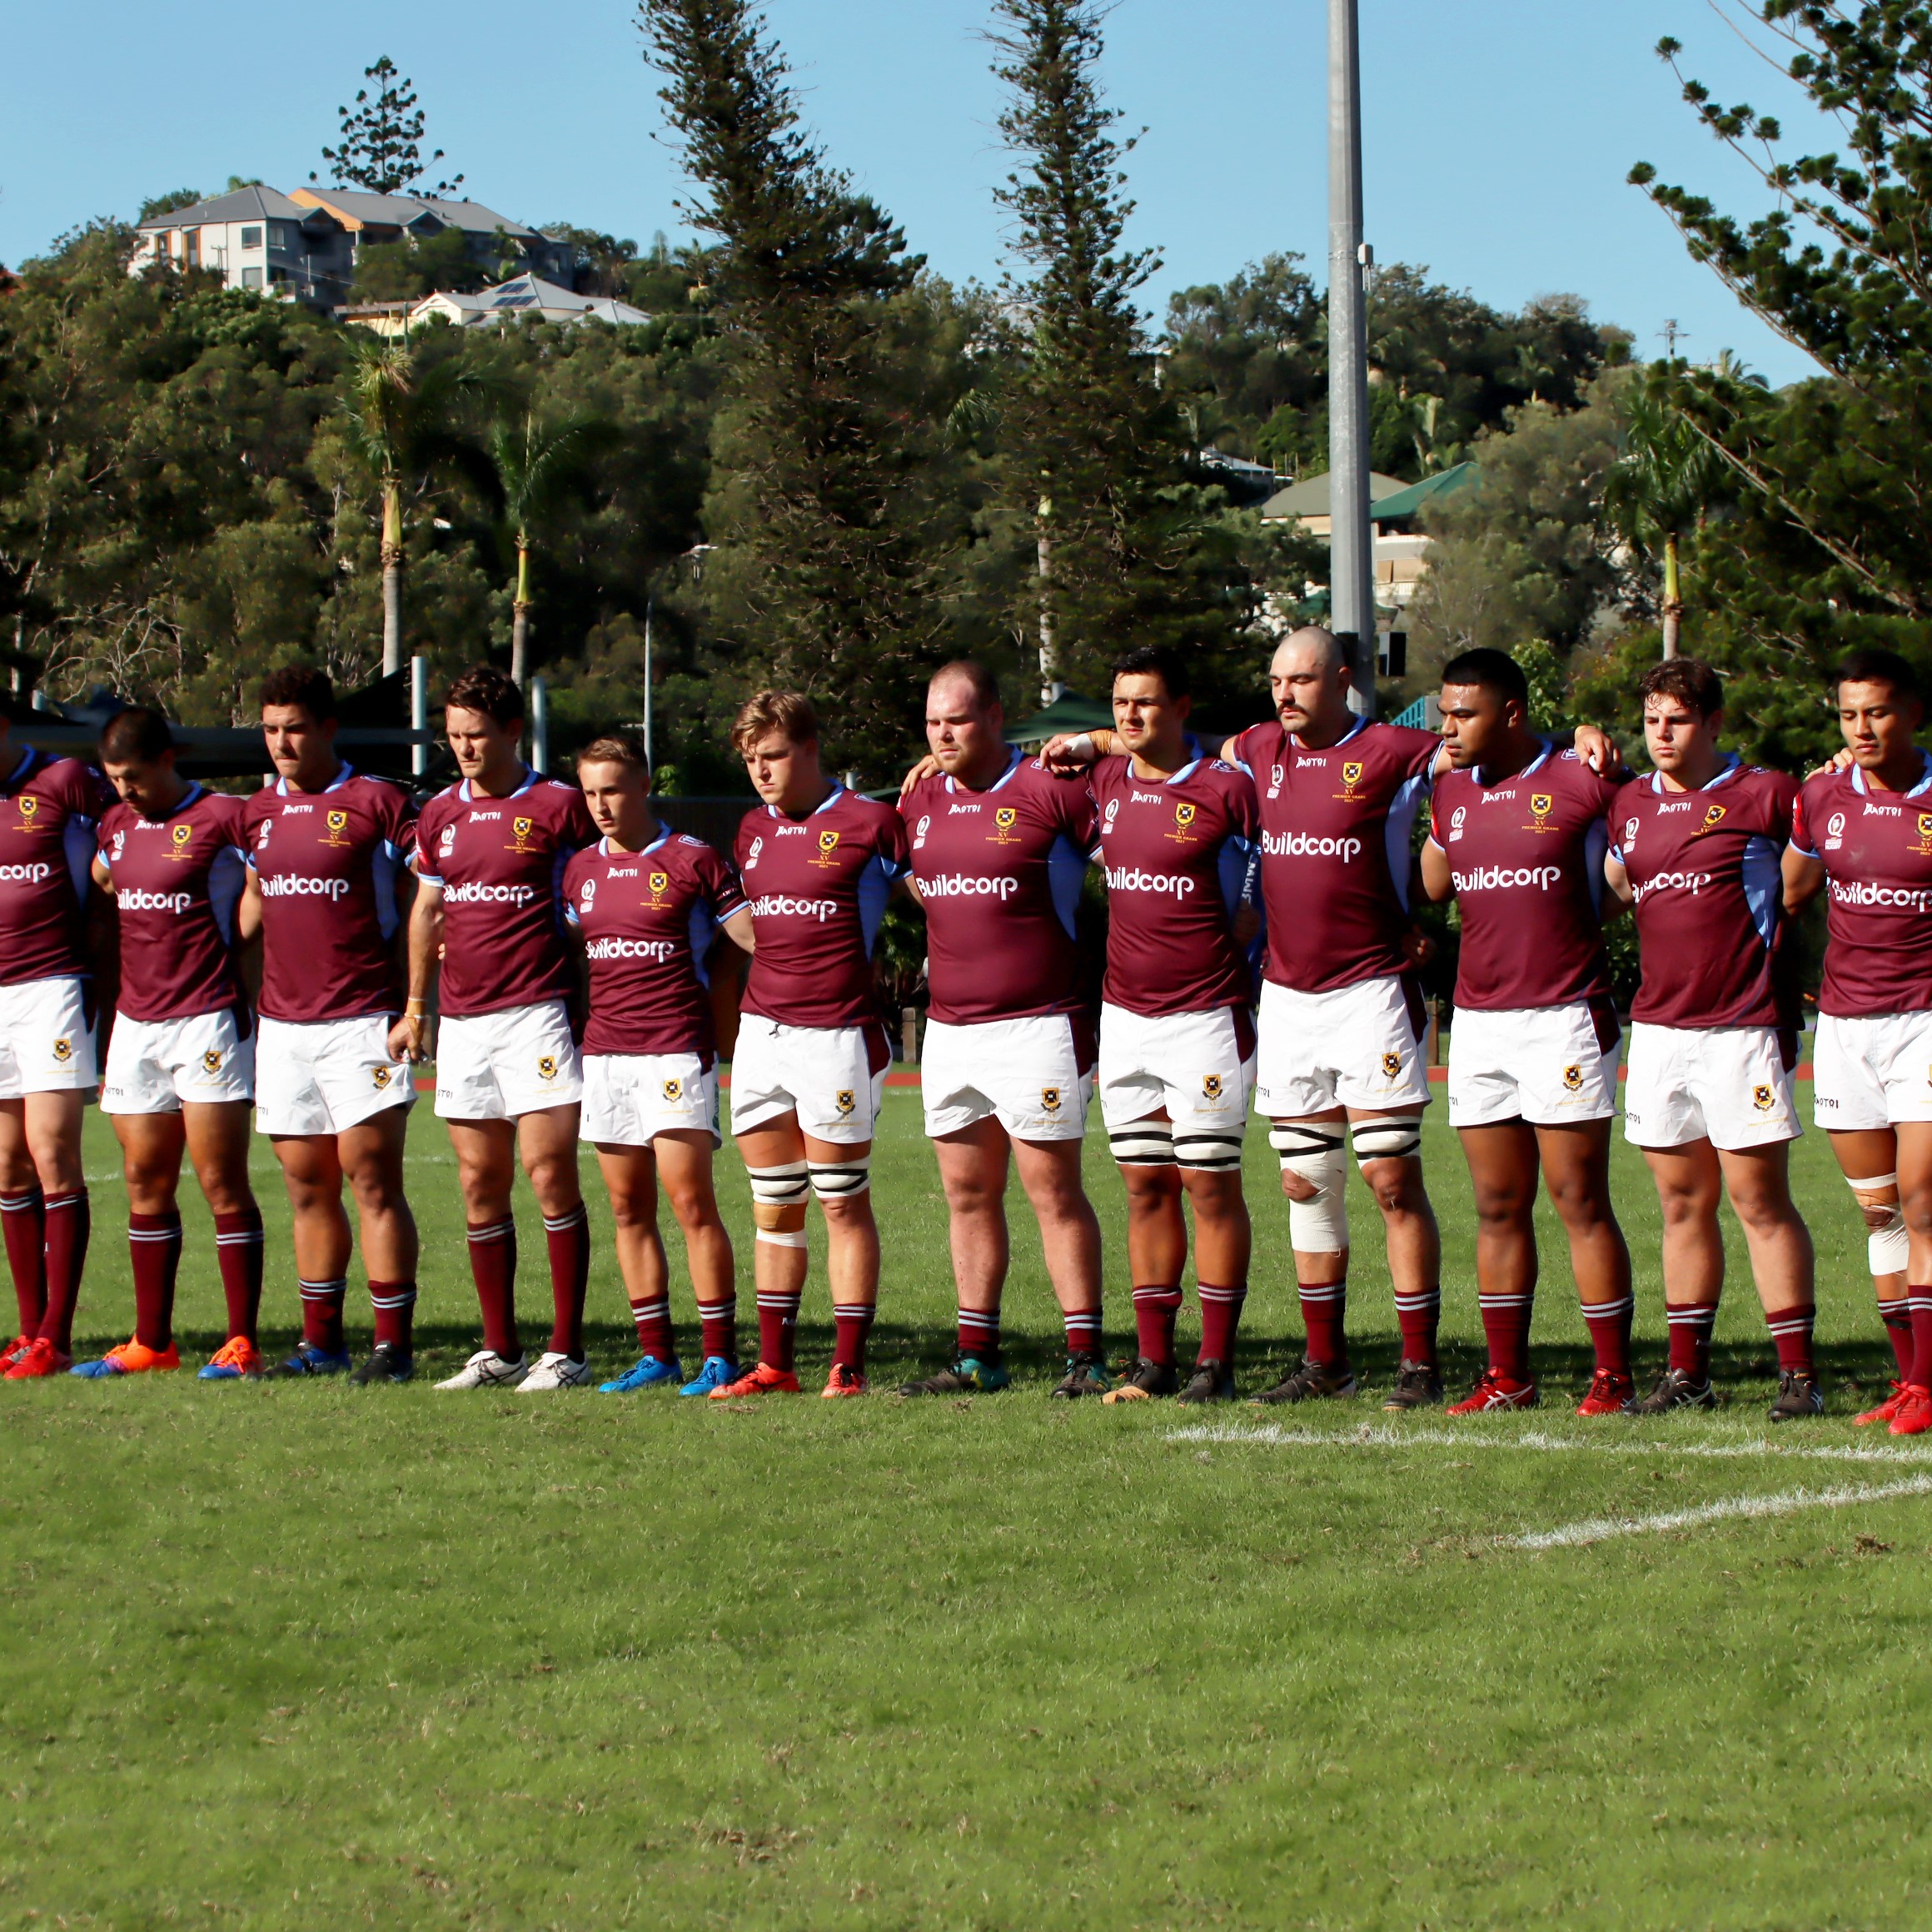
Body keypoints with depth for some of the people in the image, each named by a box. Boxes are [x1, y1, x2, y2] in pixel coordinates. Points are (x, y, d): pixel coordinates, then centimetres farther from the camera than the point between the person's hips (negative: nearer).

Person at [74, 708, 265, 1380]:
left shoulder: (223, 819, -8)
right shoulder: (116, 826, 13)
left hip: (208, 1021, -7)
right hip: (135, 1022, 7)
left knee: (222, 1184, -6)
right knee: (145, 1185, 8)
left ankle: (242, 1343, -4)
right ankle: (151, 1342, 14)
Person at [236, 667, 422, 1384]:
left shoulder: (379, 804, -4)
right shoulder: (257, 813, 13)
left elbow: (417, 910, -3)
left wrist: (417, 1007, -10)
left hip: (361, 1022, -6)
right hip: (282, 1024, 6)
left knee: (372, 1179, -8)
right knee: (306, 1186, 9)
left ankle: (394, 1342, -6)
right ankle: (320, 1340, 15)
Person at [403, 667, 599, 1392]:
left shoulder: (558, 806, -3)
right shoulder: (441, 815, 13)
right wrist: (414, 1008, 21)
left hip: (535, 1014, -6)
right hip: (462, 1022, 6)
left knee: (550, 1175, -8)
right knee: (480, 1183, 7)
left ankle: (566, 1351, -5)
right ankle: (499, 1350, 13)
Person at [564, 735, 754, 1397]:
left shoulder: (691, 860, -2)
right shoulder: (581, 869, 13)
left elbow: (754, 936, -1)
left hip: (675, 1051, -6)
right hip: (604, 1051, 6)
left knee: (690, 1200, -10)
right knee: (629, 1208, 5)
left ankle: (720, 1354, -6)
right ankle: (655, 1354, 11)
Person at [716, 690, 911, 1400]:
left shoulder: (869, 822, -6)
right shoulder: (753, 830, 13)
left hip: (837, 1037, -6)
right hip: (761, 1033, 6)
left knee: (843, 1205, -2)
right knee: (773, 1209, 9)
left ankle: (848, 1367, 2)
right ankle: (773, 1365, 14)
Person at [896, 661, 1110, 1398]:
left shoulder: (1049, 790, -8)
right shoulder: (920, 799, 11)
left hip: (1037, 1026, -7)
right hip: (950, 1028, 7)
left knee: (1054, 1193, -5)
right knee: (967, 1194, 9)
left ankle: (1085, 1357, -2)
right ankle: (976, 1357, 16)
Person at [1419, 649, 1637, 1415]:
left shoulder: (1581, 783, -6)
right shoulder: (1451, 791, 12)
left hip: (1564, 1018, -6)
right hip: (1477, 1020, 6)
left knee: (1581, 1203, -5)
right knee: (1497, 1207, 7)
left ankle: (1612, 1379, -1)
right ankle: (1507, 1377, 12)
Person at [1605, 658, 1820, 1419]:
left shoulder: (1763, 796, -4)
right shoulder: (1629, 806, 11)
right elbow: (1609, 893, 25)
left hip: (1742, 1028, -5)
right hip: (1658, 1028, 5)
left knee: (1760, 1200, -5)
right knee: (1682, 1203, 9)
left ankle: (1798, 1372, -1)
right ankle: (1687, 1372, 14)